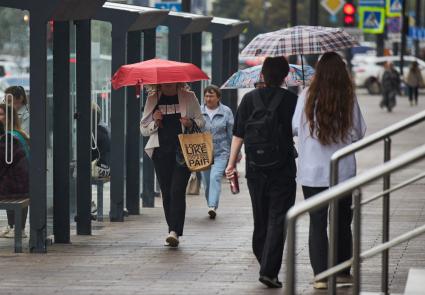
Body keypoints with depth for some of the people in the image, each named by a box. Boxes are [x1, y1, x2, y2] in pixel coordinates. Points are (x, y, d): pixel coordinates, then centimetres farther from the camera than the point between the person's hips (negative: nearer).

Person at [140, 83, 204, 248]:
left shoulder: (188, 97, 7)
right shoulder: (153, 99, 11)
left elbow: (201, 122, 11)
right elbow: (143, 129, 13)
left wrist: (191, 123, -10)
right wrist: (155, 122, -7)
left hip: (183, 151, -3)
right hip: (161, 152, 3)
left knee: (177, 190, -14)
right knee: (166, 192, 4)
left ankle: (175, 231, -20)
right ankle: (173, 231, 13)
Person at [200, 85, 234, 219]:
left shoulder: (226, 112, 1)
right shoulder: (199, 111, 1)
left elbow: (232, 133, 5)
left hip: (221, 152, -2)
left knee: (215, 177, -19)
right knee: (206, 181, 6)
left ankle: (213, 206, -26)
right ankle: (211, 206, 22)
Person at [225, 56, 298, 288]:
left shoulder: (249, 99, 2)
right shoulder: (290, 100, -7)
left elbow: (238, 135, 2)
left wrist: (232, 163, 8)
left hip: (255, 171, 3)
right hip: (282, 171, -3)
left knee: (260, 219, 17)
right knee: (277, 220, -2)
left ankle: (263, 260, 30)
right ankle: (269, 271, -12)